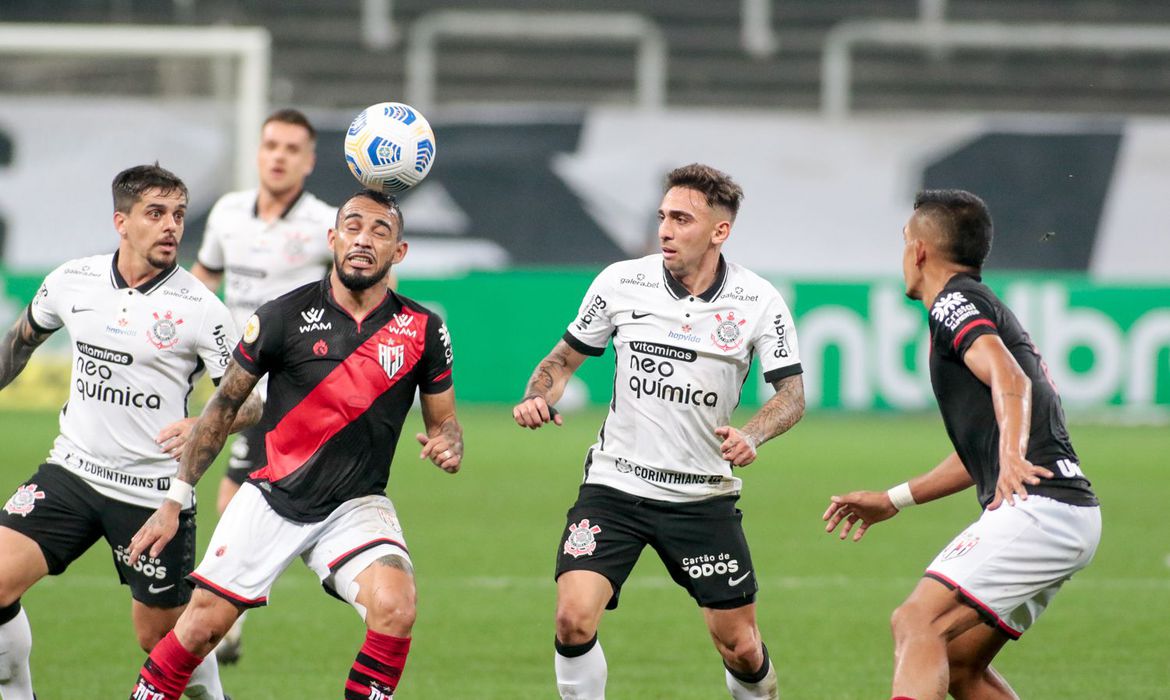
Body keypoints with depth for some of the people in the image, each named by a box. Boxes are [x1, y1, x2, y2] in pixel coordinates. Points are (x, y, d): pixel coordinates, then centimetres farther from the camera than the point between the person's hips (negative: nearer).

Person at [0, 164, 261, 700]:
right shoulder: (72, 281, 2)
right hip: (72, 471, 3)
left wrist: (206, 425, -27)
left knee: (160, 637, 5)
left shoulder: (199, 308, -9)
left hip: (154, 491, -3)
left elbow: (250, 400, -8)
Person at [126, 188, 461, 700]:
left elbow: (443, 421, 11)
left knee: (396, 607, -26)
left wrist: (448, 447, -15)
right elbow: (223, 407, 4)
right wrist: (174, 498, 2)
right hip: (272, 498, 0)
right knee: (202, 626, -5)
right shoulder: (283, 317, -6)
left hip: (356, 505, 1)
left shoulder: (422, 331, -2)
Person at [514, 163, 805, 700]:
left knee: (741, 648, 2)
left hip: (704, 496, 0)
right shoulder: (621, 282, -4)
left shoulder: (759, 302, -5)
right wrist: (539, 396, -12)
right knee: (574, 618, -19)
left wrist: (751, 436, -23)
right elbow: (566, 356, 9)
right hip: (614, 486, 0)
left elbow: (792, 393, -3)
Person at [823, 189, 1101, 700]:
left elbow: (1011, 381, -23)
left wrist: (1013, 457, -41)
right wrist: (894, 500, 40)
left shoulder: (954, 302, -2)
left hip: (1038, 506, -10)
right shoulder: (989, 309, 28)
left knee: (917, 623, -20)